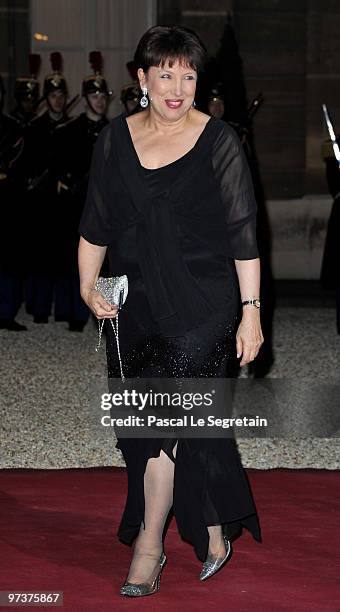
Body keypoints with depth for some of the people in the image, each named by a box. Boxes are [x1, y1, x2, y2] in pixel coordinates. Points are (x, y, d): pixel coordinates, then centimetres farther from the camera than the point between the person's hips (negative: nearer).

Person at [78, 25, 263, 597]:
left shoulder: (219, 142, -3)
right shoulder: (114, 140, 7)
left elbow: (243, 234, -4)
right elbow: (96, 226, 12)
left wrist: (251, 310, -8)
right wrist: (88, 287, 1)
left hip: (202, 308, -4)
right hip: (135, 308, 4)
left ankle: (148, 544, 1)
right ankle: (213, 530, 26)